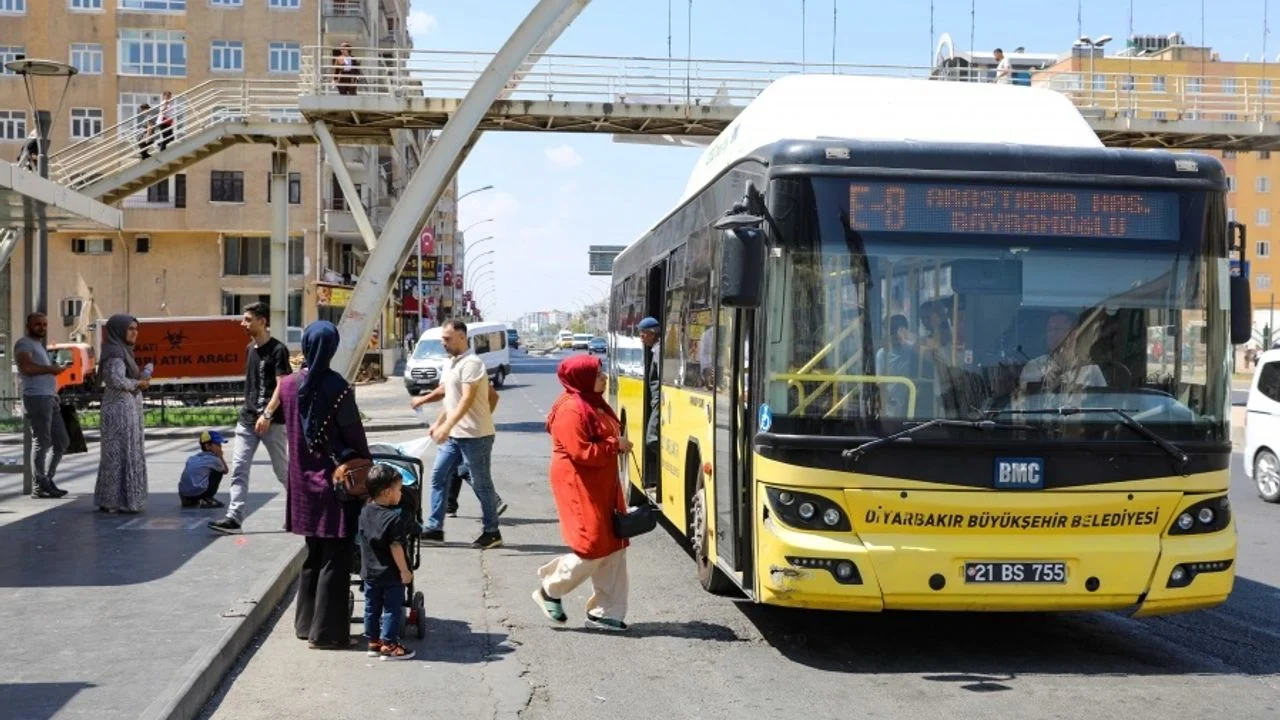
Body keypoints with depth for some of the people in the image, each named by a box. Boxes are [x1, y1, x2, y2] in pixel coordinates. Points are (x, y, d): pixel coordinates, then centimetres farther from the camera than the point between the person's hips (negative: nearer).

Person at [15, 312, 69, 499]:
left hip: (50, 399, 9)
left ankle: (47, 480, 19)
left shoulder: (39, 345, 26)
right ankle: (39, 487, 0)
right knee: (41, 442, -6)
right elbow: (26, 367, -22)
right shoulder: (24, 343, -4)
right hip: (37, 398, -9)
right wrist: (51, 369, -15)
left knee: (62, 441, 11)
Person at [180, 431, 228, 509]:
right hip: (198, 493, -7)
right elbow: (225, 471, 19)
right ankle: (207, 499, 6)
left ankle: (189, 501, 21)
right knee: (219, 471, 11)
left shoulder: (192, 458, 20)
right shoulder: (213, 459, 2)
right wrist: (220, 456, 22)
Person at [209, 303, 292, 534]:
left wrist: (267, 415, -25)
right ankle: (234, 517, -4)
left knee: (284, 471, 5)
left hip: (272, 421, -7)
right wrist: (249, 409, 17)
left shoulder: (277, 350, -11)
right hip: (248, 419, 7)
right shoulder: (250, 349, 12)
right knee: (238, 469, -3)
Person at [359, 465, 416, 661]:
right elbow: (395, 547, -21)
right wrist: (404, 571, -15)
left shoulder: (365, 512, -1)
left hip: (369, 572, 7)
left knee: (372, 608, 16)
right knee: (392, 609, 4)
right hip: (391, 574, -7)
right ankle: (389, 646, 7)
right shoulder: (395, 518, -21)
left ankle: (373, 642, 24)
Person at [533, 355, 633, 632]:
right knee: (592, 547, -8)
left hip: (602, 485, 10)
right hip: (580, 486, -10)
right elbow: (581, 453, -24)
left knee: (613, 548, 9)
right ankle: (550, 590, 13)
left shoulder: (593, 403, 14)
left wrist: (617, 443, 6)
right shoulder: (571, 409, -19)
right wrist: (615, 445, -16)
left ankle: (605, 611, 16)